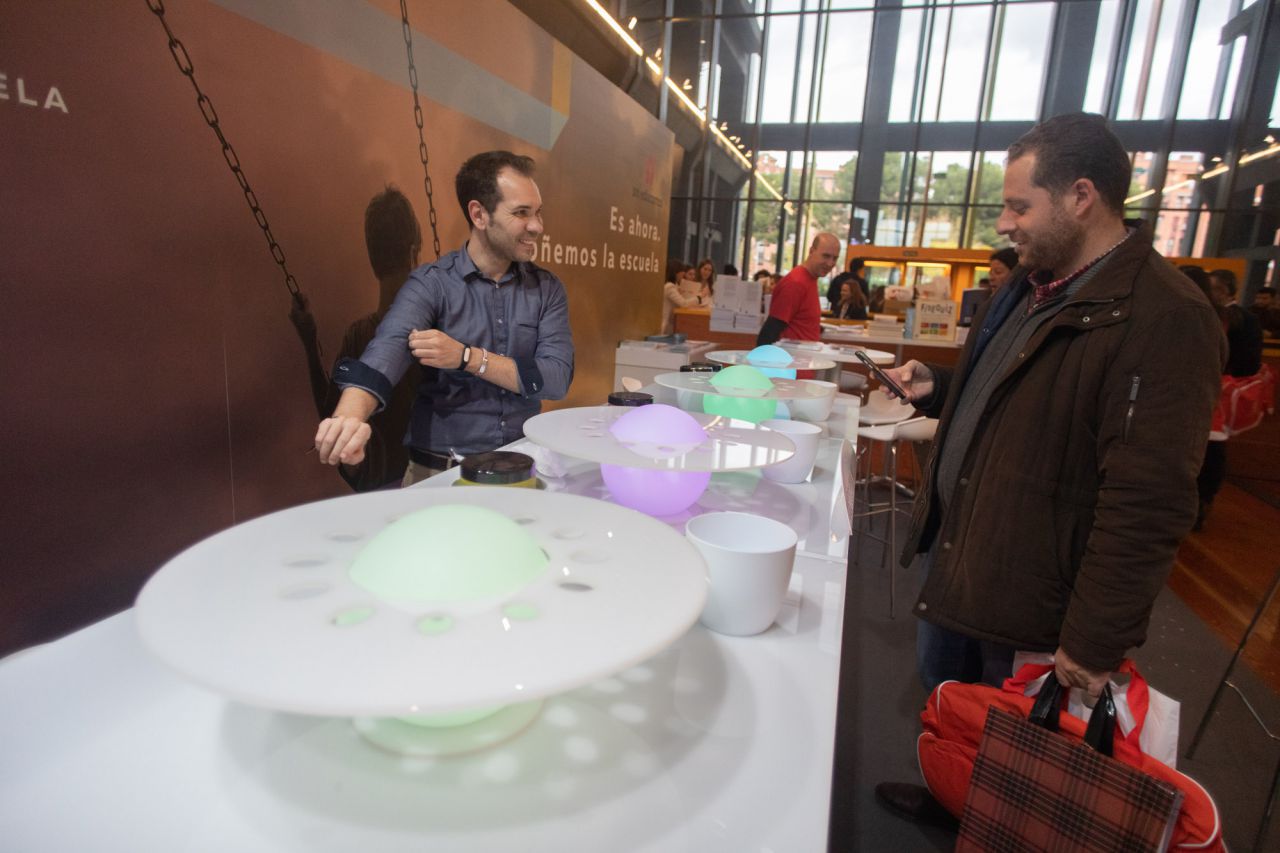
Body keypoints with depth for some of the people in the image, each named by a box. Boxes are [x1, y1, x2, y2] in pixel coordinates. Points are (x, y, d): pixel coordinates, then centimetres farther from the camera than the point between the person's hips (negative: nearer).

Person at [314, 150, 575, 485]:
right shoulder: (431, 283, -5)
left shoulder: (547, 289, 4)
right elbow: (385, 353, -22)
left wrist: (466, 357, -17)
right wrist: (349, 417, -43)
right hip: (441, 472, -2)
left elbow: (556, 379, -7)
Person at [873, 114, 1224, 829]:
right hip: (954, 542, 9)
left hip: (1029, 589, -9)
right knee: (942, 682, 25)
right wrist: (938, 389, 3)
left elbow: (1147, 507, -25)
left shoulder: (1165, 319, -22)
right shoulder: (1029, 286, 8)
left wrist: (1094, 645, -21)